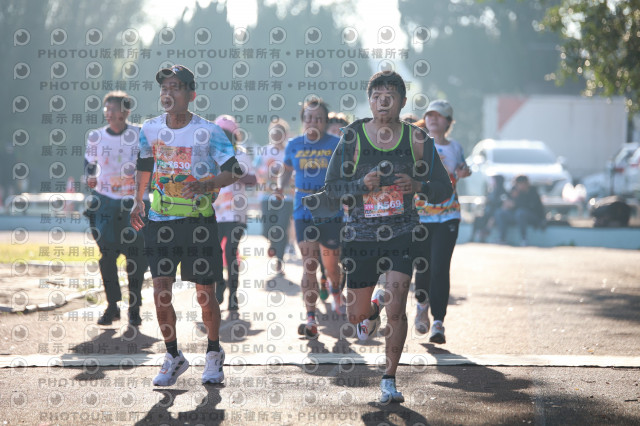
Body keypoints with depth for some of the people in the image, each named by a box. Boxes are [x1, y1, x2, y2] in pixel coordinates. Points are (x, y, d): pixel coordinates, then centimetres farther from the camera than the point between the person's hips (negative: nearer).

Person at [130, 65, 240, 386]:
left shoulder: (208, 132, -8)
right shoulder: (150, 129, 4)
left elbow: (234, 171, -5)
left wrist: (206, 184, -22)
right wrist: (138, 202, 9)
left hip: (199, 221, -3)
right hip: (160, 221, 3)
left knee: (204, 292, 3)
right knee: (160, 290, -5)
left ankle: (214, 352, 26)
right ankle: (173, 356, 12)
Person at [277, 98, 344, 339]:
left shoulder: (335, 144, 0)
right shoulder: (294, 145, 6)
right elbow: (287, 170, 19)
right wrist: (280, 186, -1)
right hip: (304, 208, 1)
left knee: (330, 263, 8)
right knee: (309, 264, -11)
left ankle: (335, 291, 46)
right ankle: (311, 320, -14)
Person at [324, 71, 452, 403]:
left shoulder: (417, 139, 0)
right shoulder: (353, 136, -2)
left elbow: (444, 189, 4)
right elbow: (332, 186, -1)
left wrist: (418, 186, -16)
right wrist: (362, 185, -20)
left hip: (401, 235, -1)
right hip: (361, 234, 1)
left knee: (396, 309, -13)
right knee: (356, 315, 9)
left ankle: (389, 380, 3)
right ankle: (373, 306, 48)